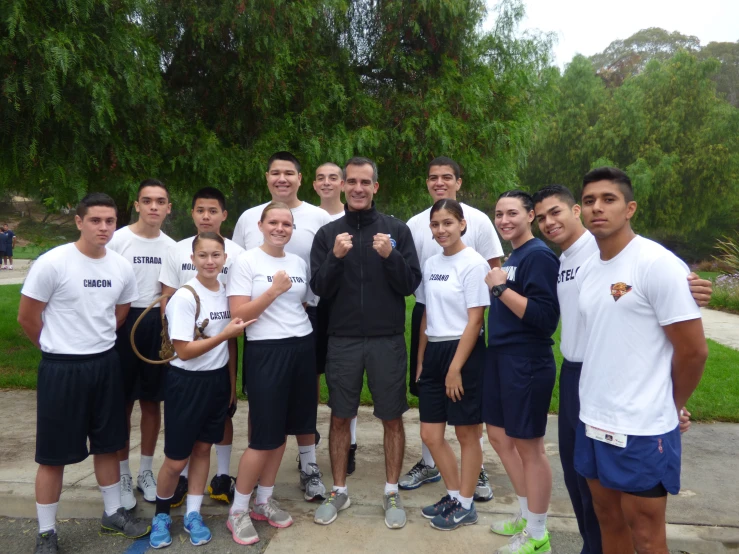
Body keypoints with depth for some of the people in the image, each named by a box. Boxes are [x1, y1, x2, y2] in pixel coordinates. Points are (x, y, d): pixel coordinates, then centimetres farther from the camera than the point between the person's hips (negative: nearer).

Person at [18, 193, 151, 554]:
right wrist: (61, 347, 5)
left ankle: (113, 514, 34)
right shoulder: (52, 263, -14)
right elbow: (26, 317, -6)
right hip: (61, 368, -5)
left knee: (108, 444, 16)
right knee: (53, 454, 7)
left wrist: (95, 343, 14)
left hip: (105, 365, 5)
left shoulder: (122, 267, 1)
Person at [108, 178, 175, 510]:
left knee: (152, 401, 11)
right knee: (123, 403, 5)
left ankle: (146, 472, 26)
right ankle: (122, 476, 20)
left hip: (158, 325, 4)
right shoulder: (118, 239, -8)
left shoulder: (171, 246, 5)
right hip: (124, 323, -4)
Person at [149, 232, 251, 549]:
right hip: (187, 382, -5)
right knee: (176, 460, 5)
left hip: (217, 380, 5)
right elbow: (183, 351, -19)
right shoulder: (184, 297, -17)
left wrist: (232, 382, 10)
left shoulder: (227, 292, 1)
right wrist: (225, 333, -23)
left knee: (203, 449, 15)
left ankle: (193, 515, 31)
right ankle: (161, 515, 31)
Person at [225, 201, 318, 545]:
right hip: (266, 351, -5)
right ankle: (238, 511, 16)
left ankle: (263, 501, 29)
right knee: (264, 437, -3)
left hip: (302, 348, 6)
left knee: (282, 430, 12)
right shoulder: (246, 262, -5)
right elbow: (237, 314, -13)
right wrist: (275, 290, -17)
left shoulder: (299, 263, 11)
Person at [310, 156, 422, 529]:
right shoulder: (327, 233, 4)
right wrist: (335, 257, -17)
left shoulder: (396, 230, 1)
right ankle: (339, 492, 28)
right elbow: (319, 289, -1)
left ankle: (391, 493, 26)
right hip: (343, 340, 1)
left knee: (392, 418, 8)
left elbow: (411, 284, -3)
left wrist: (390, 256, -20)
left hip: (387, 339, -1)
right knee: (340, 417, 11)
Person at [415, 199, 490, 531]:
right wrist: (421, 360, 14)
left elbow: (474, 321, -14)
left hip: (465, 354, -7)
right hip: (434, 353, 7)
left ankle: (466, 506, 24)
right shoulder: (431, 264, 10)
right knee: (430, 435, 10)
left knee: (466, 433, 7)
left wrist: (455, 368, -16)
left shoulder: (473, 264, -11)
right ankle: (454, 496, 30)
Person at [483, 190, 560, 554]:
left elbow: (545, 317, -23)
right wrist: (497, 284, 4)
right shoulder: (512, 256, 13)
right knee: (499, 437, 18)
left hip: (527, 364, -10)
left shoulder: (538, 255, -14)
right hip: (500, 359, 10)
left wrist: (500, 288, -21)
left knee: (528, 446, 3)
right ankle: (526, 517, 35)